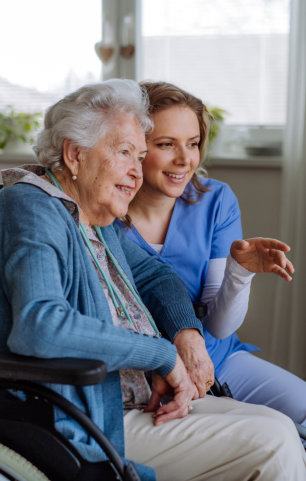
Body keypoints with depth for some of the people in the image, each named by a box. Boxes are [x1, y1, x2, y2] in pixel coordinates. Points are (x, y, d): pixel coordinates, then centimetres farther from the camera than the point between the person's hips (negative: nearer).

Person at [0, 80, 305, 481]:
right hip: (91, 429, -9)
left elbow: (154, 274, 25)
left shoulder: (96, 219, 11)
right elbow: (38, 325, -34)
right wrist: (163, 353, -24)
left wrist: (188, 336, 2)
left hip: (143, 399, 9)